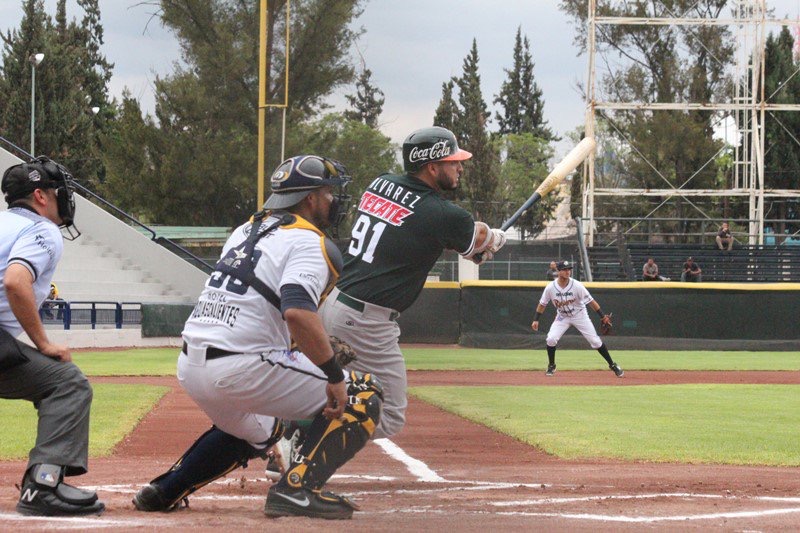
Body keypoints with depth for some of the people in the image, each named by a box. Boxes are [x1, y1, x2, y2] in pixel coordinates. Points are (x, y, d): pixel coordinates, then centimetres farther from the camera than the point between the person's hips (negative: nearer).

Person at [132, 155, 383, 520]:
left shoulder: (245, 231, 19)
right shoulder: (309, 242, -7)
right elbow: (297, 313, -24)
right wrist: (334, 376, -20)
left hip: (190, 367, 9)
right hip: (240, 368, -9)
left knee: (257, 431, 36)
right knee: (361, 395, -1)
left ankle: (163, 491, 27)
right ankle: (297, 488, -12)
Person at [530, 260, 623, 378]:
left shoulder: (577, 285, -23)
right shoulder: (550, 287, -18)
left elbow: (590, 301, -19)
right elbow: (542, 304, -2)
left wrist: (603, 316, -22)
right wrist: (536, 320, -6)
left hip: (579, 315, -1)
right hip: (562, 317, 1)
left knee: (595, 341, -4)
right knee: (551, 339, -18)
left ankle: (612, 365, 10)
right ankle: (551, 366, 6)